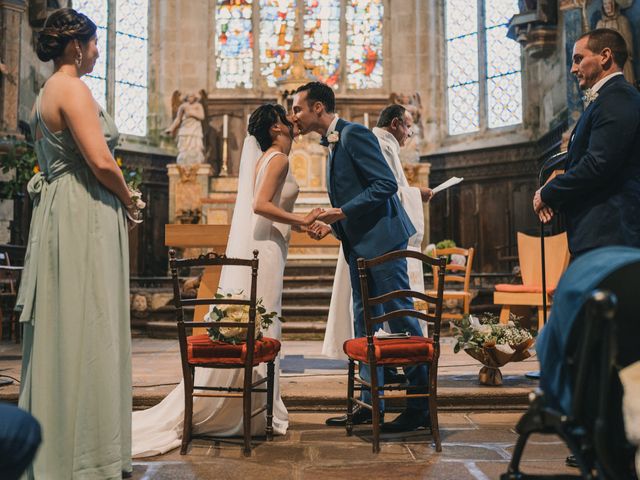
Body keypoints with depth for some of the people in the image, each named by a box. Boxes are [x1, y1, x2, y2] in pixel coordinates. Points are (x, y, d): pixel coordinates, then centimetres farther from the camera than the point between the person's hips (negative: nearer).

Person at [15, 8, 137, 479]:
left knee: (62, 329, 13)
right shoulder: (73, 89, -11)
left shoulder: (45, 93, 19)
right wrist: (128, 201, -3)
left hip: (58, 210, 10)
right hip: (84, 215, -10)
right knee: (85, 329, -5)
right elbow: (101, 161, -21)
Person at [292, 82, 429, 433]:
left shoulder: (354, 134, -10)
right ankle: (370, 403, 19)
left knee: (400, 318, -4)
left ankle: (421, 407, 4)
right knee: (364, 322, 11)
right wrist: (331, 225, 8)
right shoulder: (333, 144, 19)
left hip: (382, 239, -10)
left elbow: (386, 184, -18)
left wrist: (342, 212, -18)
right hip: (359, 245, 10)